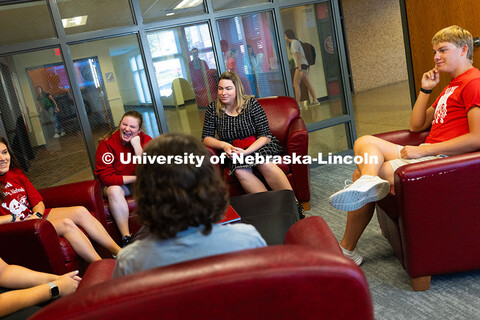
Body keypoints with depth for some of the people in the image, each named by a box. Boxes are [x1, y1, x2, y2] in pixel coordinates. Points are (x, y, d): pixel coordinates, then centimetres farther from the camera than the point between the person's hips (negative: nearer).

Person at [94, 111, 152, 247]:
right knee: (114, 190, -34)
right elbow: (105, 177, -21)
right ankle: (126, 237, -30)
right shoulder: (107, 144, -15)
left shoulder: (146, 140, -9)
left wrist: (137, 147, -27)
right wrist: (136, 178, -23)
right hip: (117, 183, -2)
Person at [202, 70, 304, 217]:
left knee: (264, 163, -35)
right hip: (233, 151, 2)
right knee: (240, 171, -33)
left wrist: (246, 151, -25)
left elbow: (265, 136, -9)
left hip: (258, 145, -1)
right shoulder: (213, 109, 2)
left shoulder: (251, 104, -5)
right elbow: (206, 138, 4)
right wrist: (224, 145, -17)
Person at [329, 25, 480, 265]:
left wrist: (424, 149, -19)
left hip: (440, 159, -9)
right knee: (365, 142, -10)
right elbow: (416, 126, 23)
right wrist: (425, 89, 14)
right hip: (425, 154, 9)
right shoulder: (451, 86, 26)